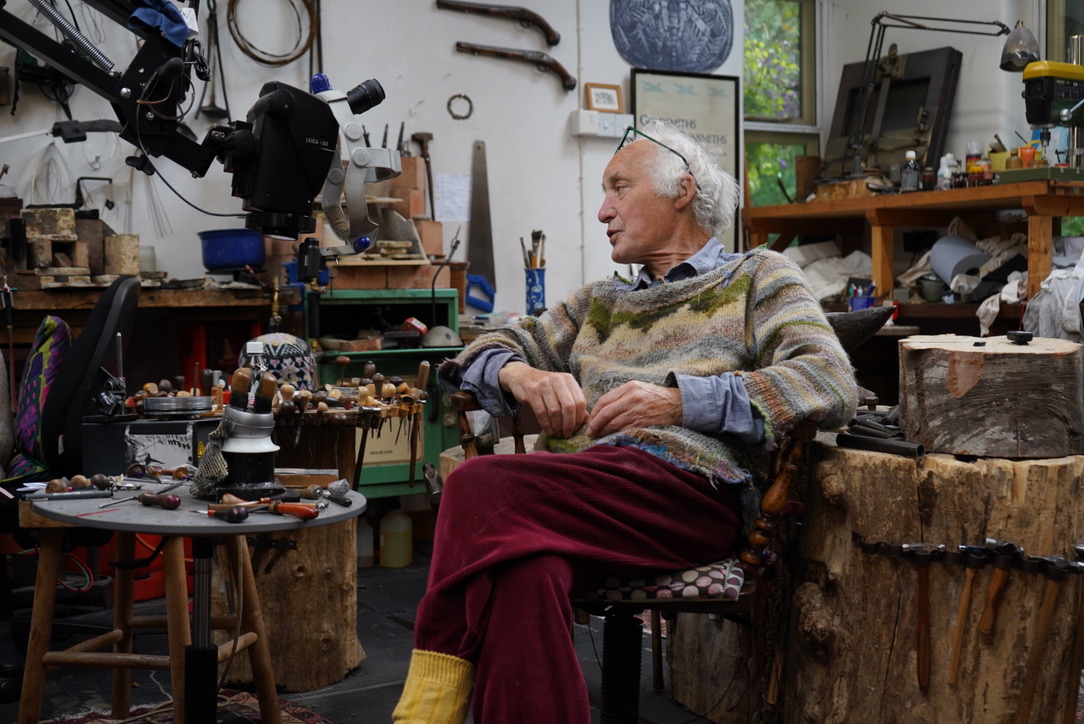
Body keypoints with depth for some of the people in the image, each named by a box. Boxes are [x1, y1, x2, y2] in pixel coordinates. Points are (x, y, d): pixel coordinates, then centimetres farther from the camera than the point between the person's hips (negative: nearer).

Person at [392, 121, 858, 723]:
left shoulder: (758, 277, 19)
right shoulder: (599, 303, 34)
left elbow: (833, 385, 0)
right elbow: (487, 353, 28)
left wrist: (680, 400, -13)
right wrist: (521, 376, 0)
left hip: (691, 489, -4)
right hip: (577, 490, 4)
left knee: (481, 488, -30)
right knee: (525, 569, -37)